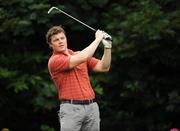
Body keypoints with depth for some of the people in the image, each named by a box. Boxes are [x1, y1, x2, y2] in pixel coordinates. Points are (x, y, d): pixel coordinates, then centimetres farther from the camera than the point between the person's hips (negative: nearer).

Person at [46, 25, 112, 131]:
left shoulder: (78, 54, 16)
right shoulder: (54, 61, -7)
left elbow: (103, 67, 11)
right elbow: (82, 58, -18)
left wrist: (107, 47, -3)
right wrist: (97, 39, -7)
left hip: (92, 106, 6)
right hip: (71, 108, -6)